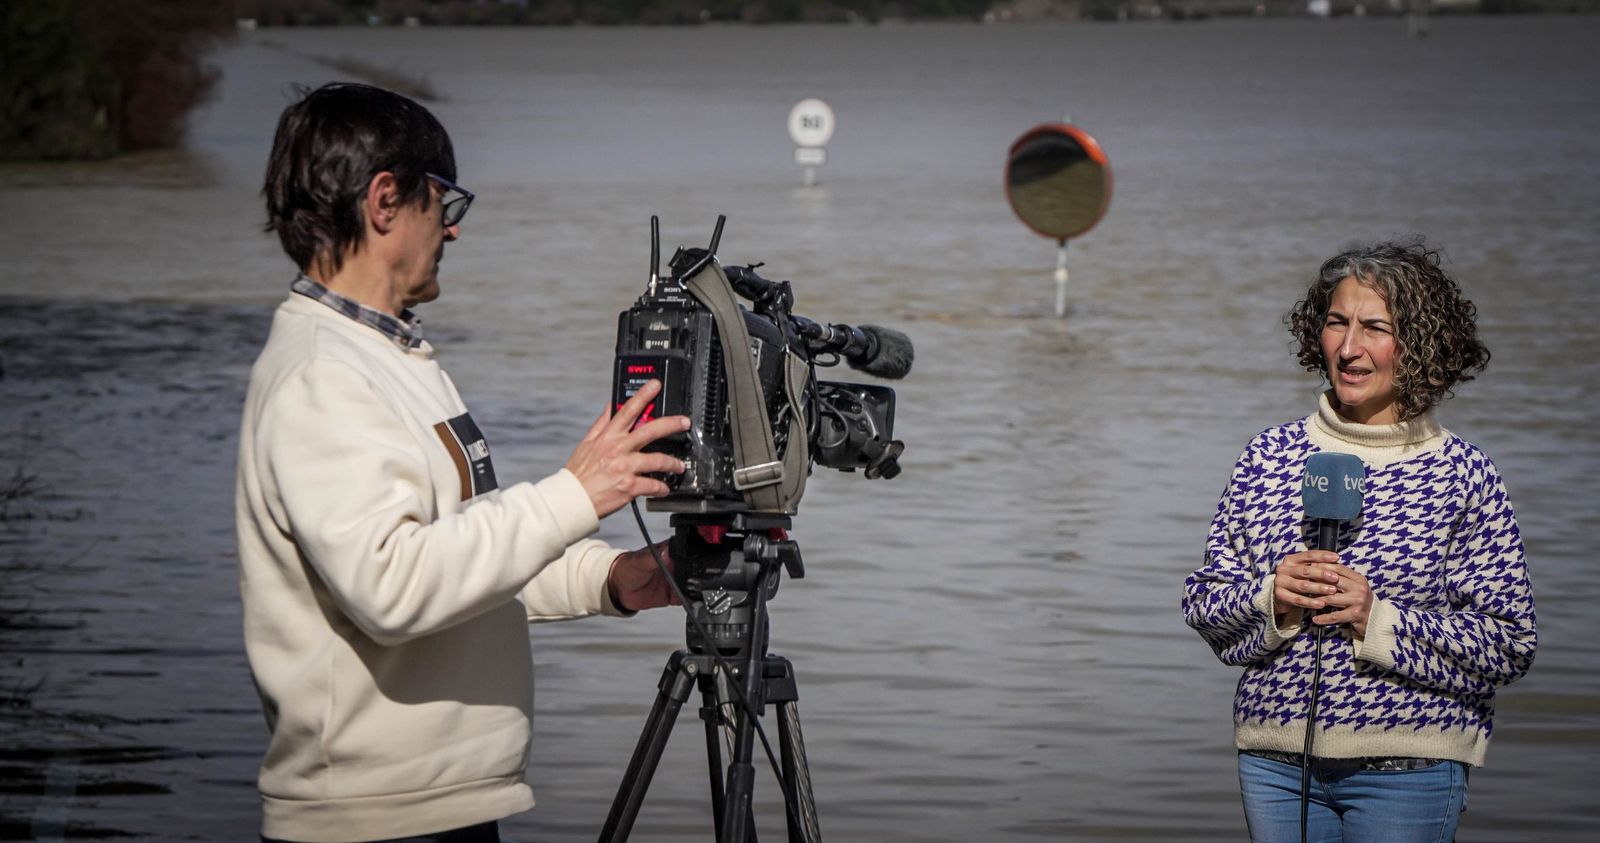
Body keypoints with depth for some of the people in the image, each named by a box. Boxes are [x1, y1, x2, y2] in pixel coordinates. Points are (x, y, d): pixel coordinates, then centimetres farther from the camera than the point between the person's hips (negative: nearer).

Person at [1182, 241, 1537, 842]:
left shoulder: (1461, 475, -4)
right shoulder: (1270, 455, 5)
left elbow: (1510, 646, -7)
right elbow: (1204, 601, 8)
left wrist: (1379, 618, -18)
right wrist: (1269, 600, -13)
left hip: (1405, 770, -3)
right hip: (1274, 762, 3)